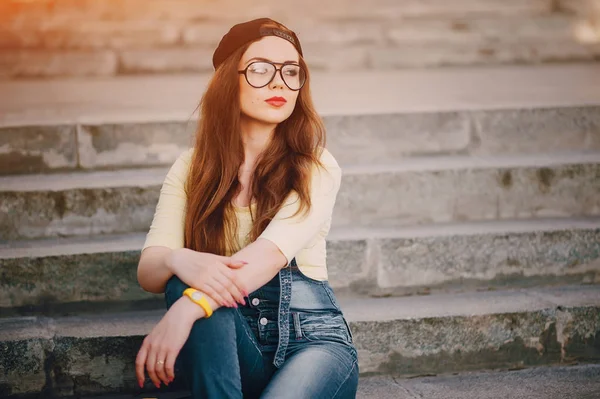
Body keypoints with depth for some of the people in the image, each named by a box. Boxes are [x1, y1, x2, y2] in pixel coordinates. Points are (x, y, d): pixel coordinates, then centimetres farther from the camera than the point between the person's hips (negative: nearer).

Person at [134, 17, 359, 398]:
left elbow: (271, 253, -22)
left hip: (310, 338, -2)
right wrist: (177, 260, -32)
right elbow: (148, 272, -6)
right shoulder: (191, 168, 4)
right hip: (225, 346, 3)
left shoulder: (316, 167, -4)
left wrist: (186, 309, -37)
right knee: (186, 282, -29)